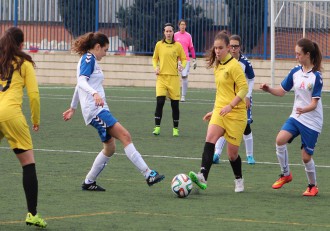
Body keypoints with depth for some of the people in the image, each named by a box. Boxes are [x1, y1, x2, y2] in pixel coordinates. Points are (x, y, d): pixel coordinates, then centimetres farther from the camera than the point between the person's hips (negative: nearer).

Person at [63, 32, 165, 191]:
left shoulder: (88, 60, 22)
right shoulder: (89, 58, -7)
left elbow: (80, 84, 32)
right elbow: (82, 81, -23)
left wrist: (73, 108, 41)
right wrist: (94, 93, -40)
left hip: (99, 109, 11)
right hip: (95, 108, -11)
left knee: (110, 148, 11)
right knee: (125, 136, -20)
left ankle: (89, 182, 17)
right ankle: (148, 174, -27)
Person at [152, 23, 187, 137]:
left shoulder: (178, 46, 2)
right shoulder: (159, 45, 4)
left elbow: (184, 59, 9)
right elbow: (155, 58, 15)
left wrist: (182, 65, -12)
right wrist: (156, 67, -4)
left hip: (174, 77, 0)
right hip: (161, 77, 0)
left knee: (175, 104, 2)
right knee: (160, 102, -13)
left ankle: (175, 129, 13)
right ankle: (157, 127, -7)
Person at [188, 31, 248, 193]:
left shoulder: (234, 65, -12)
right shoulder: (218, 66, 13)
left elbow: (243, 88, -17)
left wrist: (230, 105, -27)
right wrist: (214, 110, 23)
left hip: (236, 113, -6)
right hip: (219, 111, 6)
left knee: (232, 153, 2)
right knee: (210, 138, -21)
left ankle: (239, 180, 30)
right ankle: (203, 177, -34)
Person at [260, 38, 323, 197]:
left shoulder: (316, 76, -15)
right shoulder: (295, 72, 3)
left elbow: (314, 103, -18)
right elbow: (282, 91, 11)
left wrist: (304, 110, -38)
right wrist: (268, 89, -9)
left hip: (312, 121, -5)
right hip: (296, 117, 5)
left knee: (306, 156, 0)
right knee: (280, 139, -20)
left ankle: (313, 186, 24)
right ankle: (286, 174, -3)